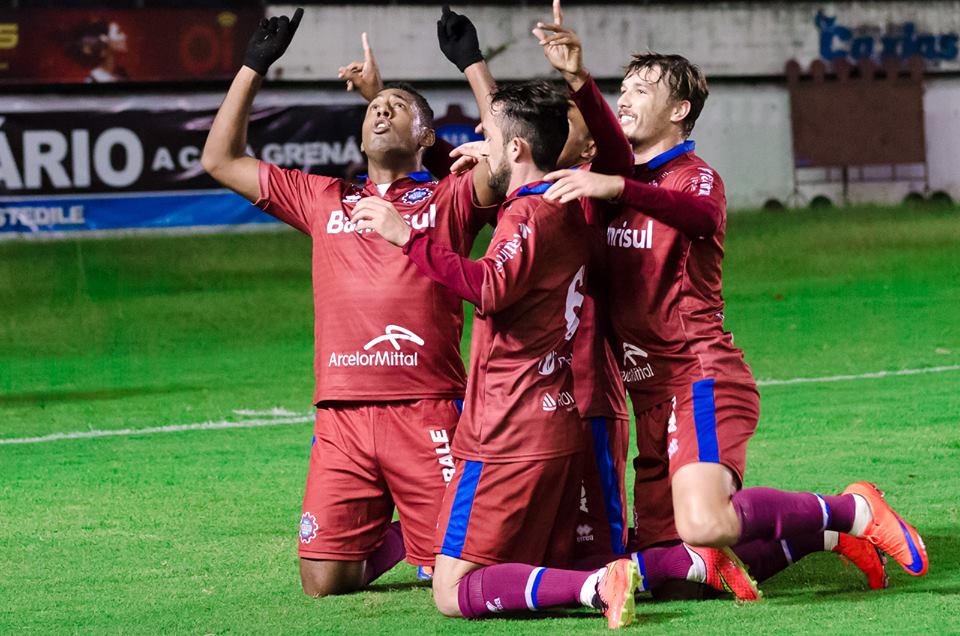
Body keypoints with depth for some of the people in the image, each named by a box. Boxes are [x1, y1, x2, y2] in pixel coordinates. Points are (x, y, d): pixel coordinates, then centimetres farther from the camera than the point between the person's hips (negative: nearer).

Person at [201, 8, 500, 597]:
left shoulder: (449, 199, 10)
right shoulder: (324, 200, 19)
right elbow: (221, 160, 21)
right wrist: (254, 67, 18)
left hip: (427, 412, -3)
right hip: (342, 415, 3)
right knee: (324, 581, -2)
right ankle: (388, 538, 28)